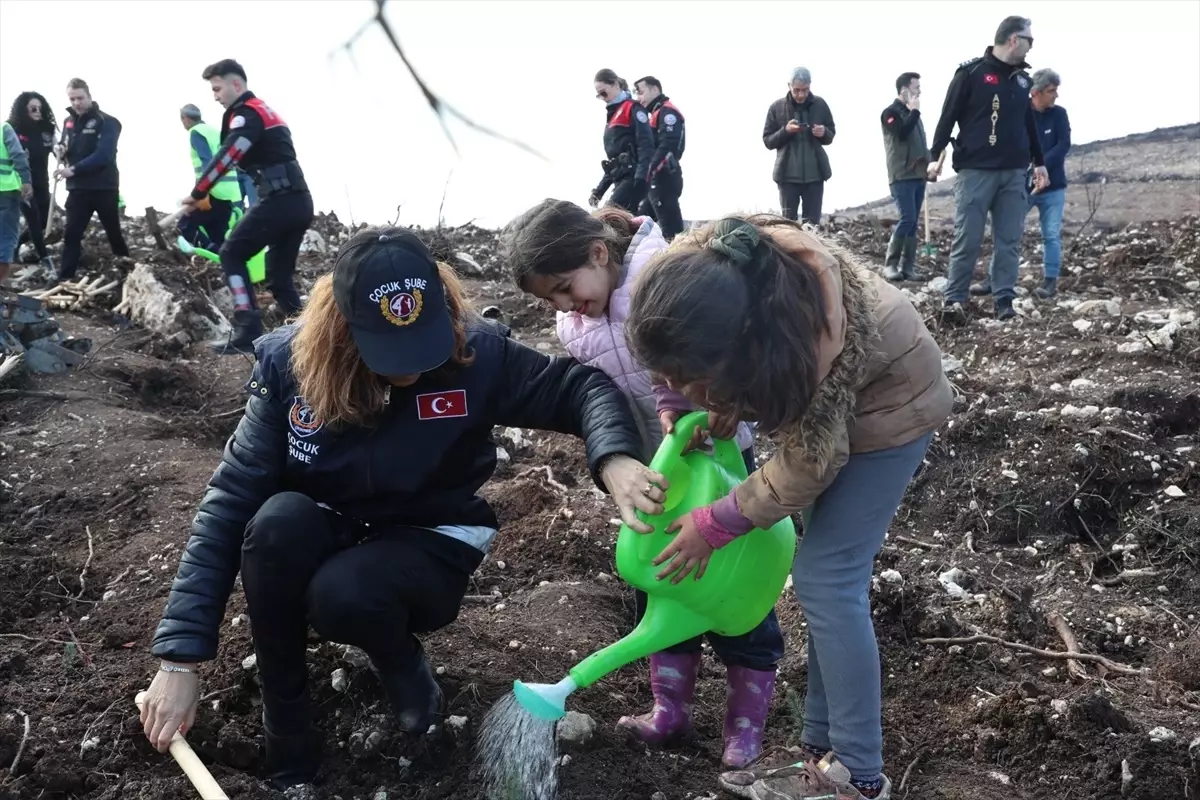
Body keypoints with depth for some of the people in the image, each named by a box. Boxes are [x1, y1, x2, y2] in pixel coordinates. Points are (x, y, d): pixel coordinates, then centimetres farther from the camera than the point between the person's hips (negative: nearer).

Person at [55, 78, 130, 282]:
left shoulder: (107, 122, -9)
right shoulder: (69, 122, 11)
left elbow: (104, 155, -21)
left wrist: (74, 169, -26)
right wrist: (61, 151, -3)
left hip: (104, 188, -5)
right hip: (78, 188, 5)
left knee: (114, 232, 9)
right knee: (71, 234, 0)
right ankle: (65, 279, 2)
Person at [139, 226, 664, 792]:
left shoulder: (476, 351, -20)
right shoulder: (289, 365, -18)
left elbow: (580, 387, -12)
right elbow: (229, 504, -19)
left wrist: (615, 459, -37)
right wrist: (181, 658, -23)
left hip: (429, 548, -2)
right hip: (325, 541, 2)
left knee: (342, 594, -35)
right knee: (278, 521, -33)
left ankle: (403, 665, 2)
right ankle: (286, 720, -12)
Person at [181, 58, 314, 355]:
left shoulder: (247, 113, -5)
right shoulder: (264, 111, 26)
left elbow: (225, 158, -15)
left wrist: (196, 194, -9)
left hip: (279, 200, -9)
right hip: (301, 201, 9)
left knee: (232, 254, -2)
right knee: (280, 275, 14)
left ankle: (248, 333, -10)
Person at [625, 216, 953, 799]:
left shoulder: (807, 340, -43)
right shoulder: (687, 276, -27)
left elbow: (809, 464, -27)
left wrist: (712, 525, -19)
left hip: (886, 401, -7)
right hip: (818, 392, 7)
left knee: (825, 578, -11)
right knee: (827, 575, 9)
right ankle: (825, 748, 19)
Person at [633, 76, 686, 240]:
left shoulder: (667, 112, -7)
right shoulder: (657, 114, 24)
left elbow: (667, 145, -21)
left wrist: (649, 169, -27)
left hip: (664, 177, -10)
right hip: (657, 178, 10)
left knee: (671, 228, -11)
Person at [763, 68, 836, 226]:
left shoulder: (820, 105, 3)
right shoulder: (777, 107, -1)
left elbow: (831, 136, 12)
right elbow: (767, 141, 2)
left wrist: (824, 133, -12)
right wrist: (785, 131, -16)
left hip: (815, 173, 1)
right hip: (787, 174, -1)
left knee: (813, 222, 2)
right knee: (789, 221, 1)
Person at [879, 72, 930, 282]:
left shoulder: (912, 113, 20)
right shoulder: (891, 112, -2)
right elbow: (902, 133, -20)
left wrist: (928, 163, 11)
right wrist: (914, 111, -10)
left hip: (918, 175, 8)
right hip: (902, 176, -8)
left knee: (913, 221, 4)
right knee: (907, 218, -16)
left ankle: (908, 267, 5)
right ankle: (890, 264, -10)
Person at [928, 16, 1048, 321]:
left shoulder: (1022, 78, 15)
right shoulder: (971, 72, -4)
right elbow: (949, 115, -4)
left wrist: (1038, 161, 24)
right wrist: (935, 155, -11)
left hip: (1014, 171, 6)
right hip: (975, 169, -5)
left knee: (1009, 239, 3)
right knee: (967, 238, -4)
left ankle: (1003, 298, 8)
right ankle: (955, 299, 4)